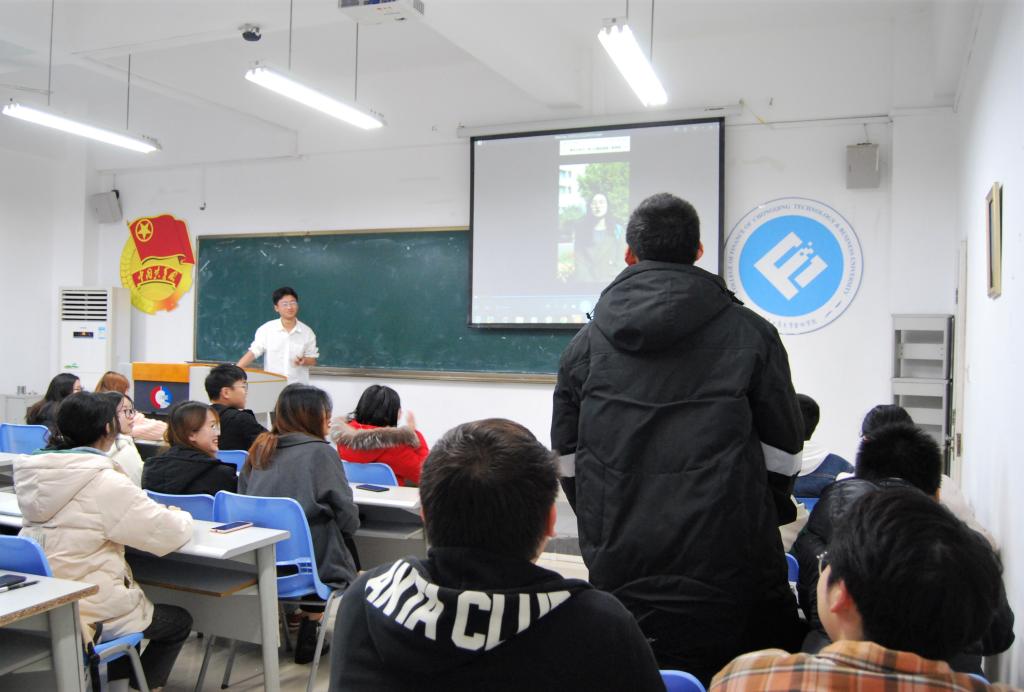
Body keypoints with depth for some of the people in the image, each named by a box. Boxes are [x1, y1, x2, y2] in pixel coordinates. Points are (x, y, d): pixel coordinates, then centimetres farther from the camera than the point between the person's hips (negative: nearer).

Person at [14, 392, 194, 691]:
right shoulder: (105, 483, -21)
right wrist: (181, 517, 5)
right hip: (87, 615, -7)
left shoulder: (33, 474, 1)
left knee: (132, 599, 33)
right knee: (179, 622, 18)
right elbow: (169, 534, -17)